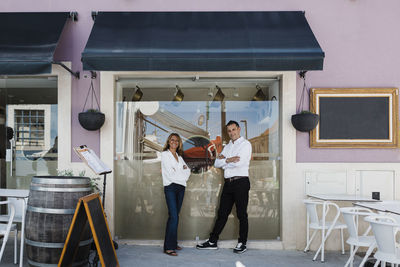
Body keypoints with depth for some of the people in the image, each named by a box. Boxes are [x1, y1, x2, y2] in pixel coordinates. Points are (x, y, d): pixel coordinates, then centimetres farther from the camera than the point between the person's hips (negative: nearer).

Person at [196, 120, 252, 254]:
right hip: (228, 183, 6)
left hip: (241, 182, -6)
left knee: (241, 214, 2)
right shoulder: (227, 147, 19)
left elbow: (238, 163, -17)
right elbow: (216, 163, 9)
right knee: (222, 214, 9)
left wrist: (223, 161, -3)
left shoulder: (245, 144, -3)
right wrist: (228, 160, -9)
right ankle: (212, 241, 15)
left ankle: (242, 243, 13)